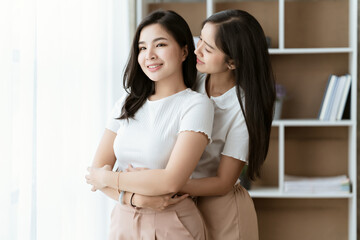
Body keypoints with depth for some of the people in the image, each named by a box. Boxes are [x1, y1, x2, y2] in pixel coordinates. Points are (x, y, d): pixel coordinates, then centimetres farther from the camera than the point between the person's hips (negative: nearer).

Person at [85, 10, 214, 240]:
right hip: (123, 221, 5)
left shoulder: (196, 105, -13)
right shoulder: (127, 104, 5)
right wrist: (133, 196, -17)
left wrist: (108, 178, -10)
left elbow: (171, 181, -23)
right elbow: (96, 172, 2)